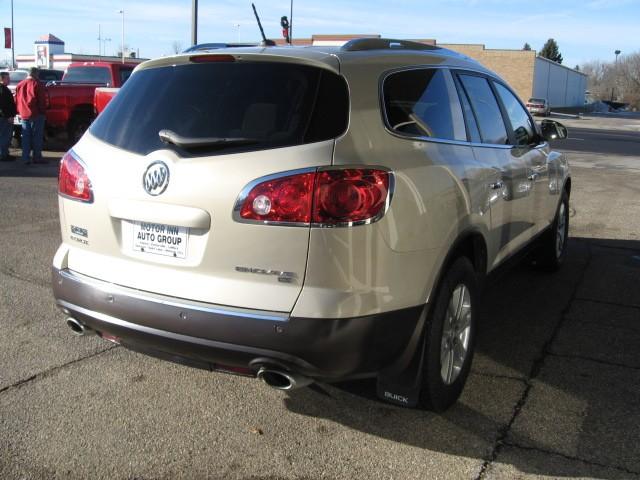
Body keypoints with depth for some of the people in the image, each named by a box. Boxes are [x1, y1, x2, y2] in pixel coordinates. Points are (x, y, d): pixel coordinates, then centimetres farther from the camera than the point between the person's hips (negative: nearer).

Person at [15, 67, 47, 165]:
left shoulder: (20, 85, 12)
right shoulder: (37, 84, -7)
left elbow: (17, 100, 14)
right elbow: (41, 100, -10)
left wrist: (20, 112, 18)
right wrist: (42, 110, 0)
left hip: (24, 115, 6)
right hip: (36, 114, -6)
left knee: (26, 137, 9)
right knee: (37, 137, 0)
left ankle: (26, 158, 7)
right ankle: (37, 157, -1)